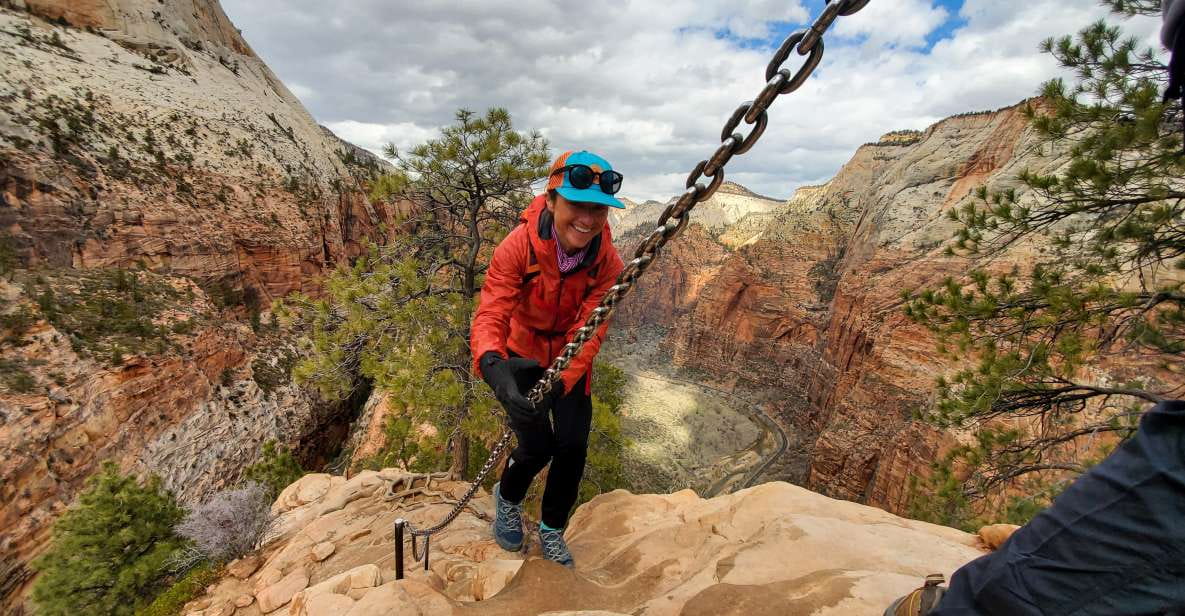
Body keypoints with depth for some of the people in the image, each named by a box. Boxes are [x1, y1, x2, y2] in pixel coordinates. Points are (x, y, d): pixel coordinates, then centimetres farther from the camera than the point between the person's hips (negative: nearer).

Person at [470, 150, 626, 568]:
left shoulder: (608, 262, -20)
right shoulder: (518, 246, -28)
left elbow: (591, 330, -24)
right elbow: (490, 314, -35)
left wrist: (561, 380, -38)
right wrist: (493, 364, -56)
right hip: (522, 358, -2)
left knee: (573, 447, -1)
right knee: (537, 447, -7)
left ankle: (552, 531, 29)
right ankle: (507, 499, 32)